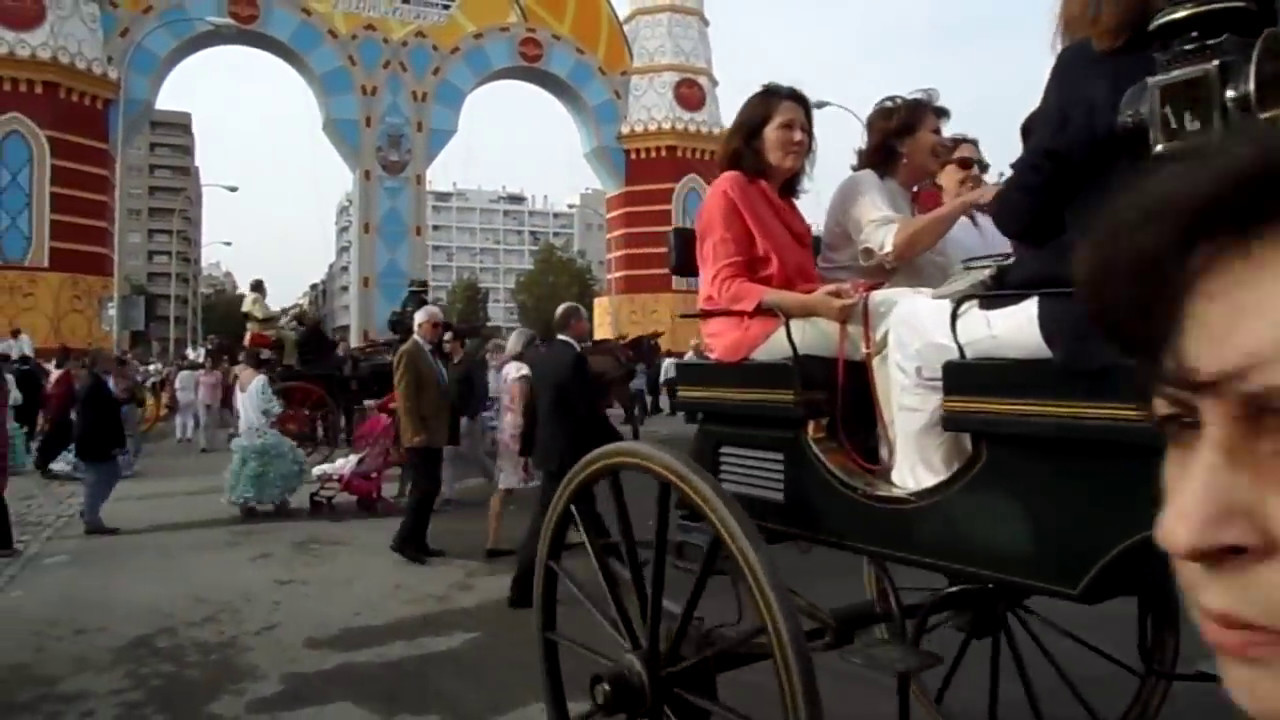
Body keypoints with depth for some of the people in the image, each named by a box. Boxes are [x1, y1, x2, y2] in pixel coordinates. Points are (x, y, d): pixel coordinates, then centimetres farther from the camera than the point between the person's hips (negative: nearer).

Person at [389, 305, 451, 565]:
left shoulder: (431, 353, 17)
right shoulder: (409, 353, -12)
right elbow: (405, 397, -18)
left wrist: (441, 430, 15)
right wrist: (416, 432, -23)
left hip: (434, 434, 9)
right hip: (420, 436, -9)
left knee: (429, 489, 10)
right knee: (424, 489, -9)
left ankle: (418, 541, 17)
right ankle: (403, 539, 1)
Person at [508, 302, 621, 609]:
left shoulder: (539, 357, 7)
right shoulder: (573, 358, -19)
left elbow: (530, 404, 13)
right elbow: (590, 411, -20)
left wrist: (528, 445, 19)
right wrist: (617, 442, -10)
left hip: (550, 446, 9)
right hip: (568, 451, -9)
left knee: (576, 511, 15)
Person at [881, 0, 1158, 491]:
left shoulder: (1089, 64, -8)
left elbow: (1021, 213, -11)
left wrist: (1001, 202, 11)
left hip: (1094, 310, -8)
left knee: (912, 327, 8)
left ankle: (923, 492, 14)